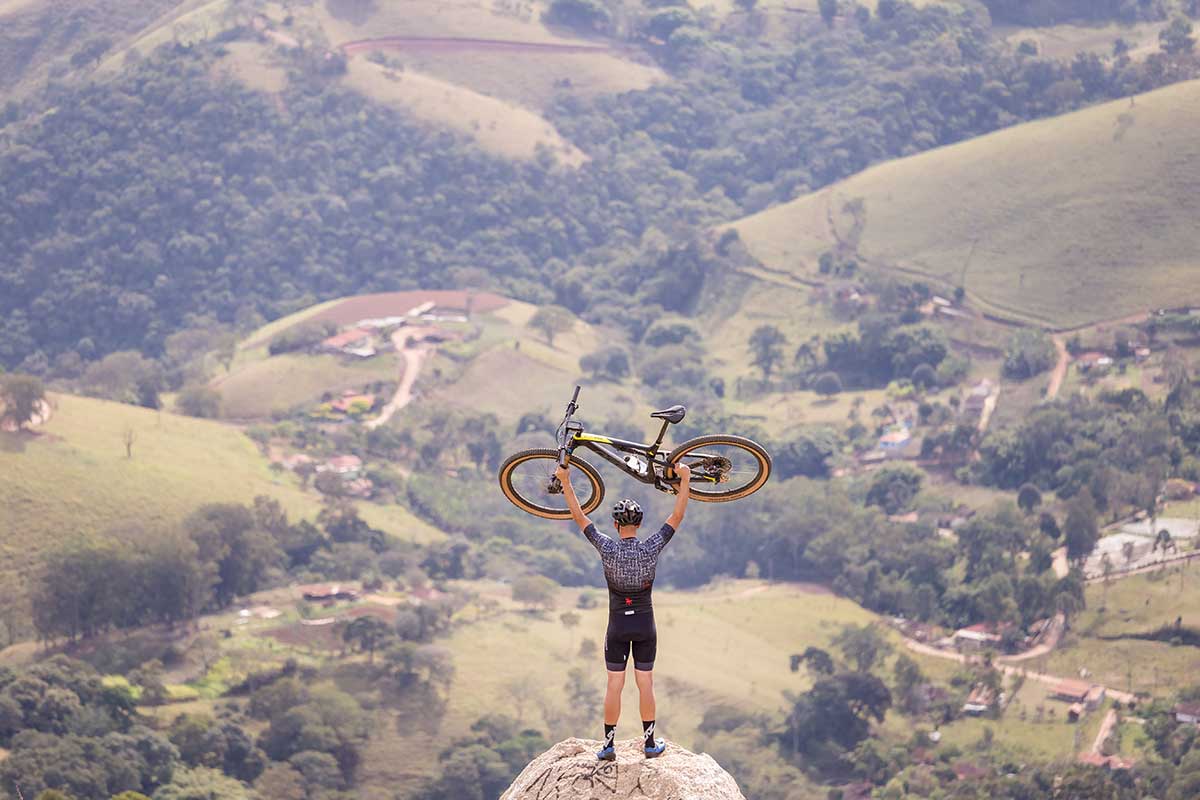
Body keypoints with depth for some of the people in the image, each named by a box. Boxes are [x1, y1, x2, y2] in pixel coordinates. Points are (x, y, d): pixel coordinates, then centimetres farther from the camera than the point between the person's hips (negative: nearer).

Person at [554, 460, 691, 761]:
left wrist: (566, 482, -1)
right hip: (645, 626, 1)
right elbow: (677, 516, -3)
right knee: (645, 684, 7)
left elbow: (579, 517, -6)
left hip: (618, 626, -1)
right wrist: (684, 480, 1)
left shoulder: (607, 549, -13)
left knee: (614, 685, 3)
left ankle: (608, 745, 5)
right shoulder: (651, 548, -11)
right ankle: (650, 743, 13)